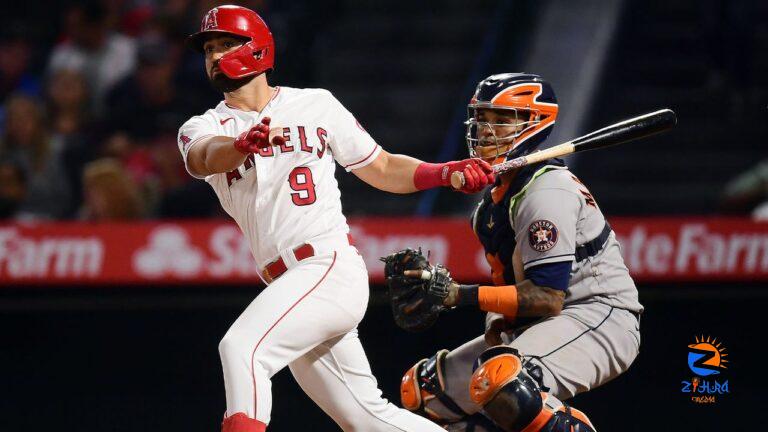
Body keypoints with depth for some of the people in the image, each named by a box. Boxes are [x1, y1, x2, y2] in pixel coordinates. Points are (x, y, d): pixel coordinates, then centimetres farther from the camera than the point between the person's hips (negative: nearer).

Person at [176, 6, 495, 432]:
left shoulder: (316, 105, 8)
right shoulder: (202, 128, 9)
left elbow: (381, 168, 16)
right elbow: (204, 157, -16)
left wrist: (445, 172, -2)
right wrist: (243, 144, -40)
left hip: (332, 267, -4)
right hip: (284, 285, 4)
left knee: (241, 347, -27)